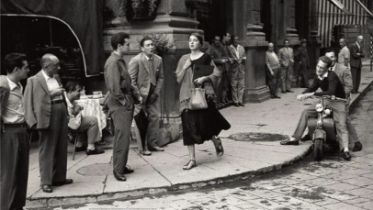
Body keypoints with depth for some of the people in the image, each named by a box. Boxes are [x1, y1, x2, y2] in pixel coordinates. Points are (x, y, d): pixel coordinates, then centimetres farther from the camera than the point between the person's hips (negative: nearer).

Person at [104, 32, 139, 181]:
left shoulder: (120, 61, 16)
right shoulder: (113, 62, -15)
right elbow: (114, 86, -21)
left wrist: (136, 96, 14)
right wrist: (123, 101, -15)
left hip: (126, 104, 10)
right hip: (119, 105, -10)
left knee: (124, 136, 13)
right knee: (122, 137, -8)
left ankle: (122, 165, 22)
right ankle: (118, 169, 0)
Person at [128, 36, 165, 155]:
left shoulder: (158, 60, 4)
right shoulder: (135, 60, -11)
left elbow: (160, 77, 9)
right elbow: (131, 80, -10)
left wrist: (156, 92, -1)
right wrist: (138, 95, -12)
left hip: (153, 95, 5)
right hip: (140, 94, -5)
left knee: (155, 117, 5)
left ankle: (153, 143, 17)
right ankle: (143, 147, 4)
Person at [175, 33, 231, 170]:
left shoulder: (205, 58, 2)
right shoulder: (184, 59, 11)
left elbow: (217, 73, 0)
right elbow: (178, 79, 9)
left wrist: (205, 78, -14)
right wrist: (185, 67, -6)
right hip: (187, 95, 3)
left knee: (203, 124, -4)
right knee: (189, 127, -1)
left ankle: (216, 141, 30)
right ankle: (192, 159, 5)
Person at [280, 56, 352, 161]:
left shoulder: (332, 76, -23)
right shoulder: (318, 77, 1)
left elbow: (330, 92, -35)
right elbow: (312, 88, 15)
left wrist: (312, 94, -38)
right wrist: (302, 95, -7)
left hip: (338, 102, -7)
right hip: (325, 102, 7)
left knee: (341, 125, -25)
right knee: (306, 112, 1)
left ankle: (345, 150, -32)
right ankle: (294, 139, 7)